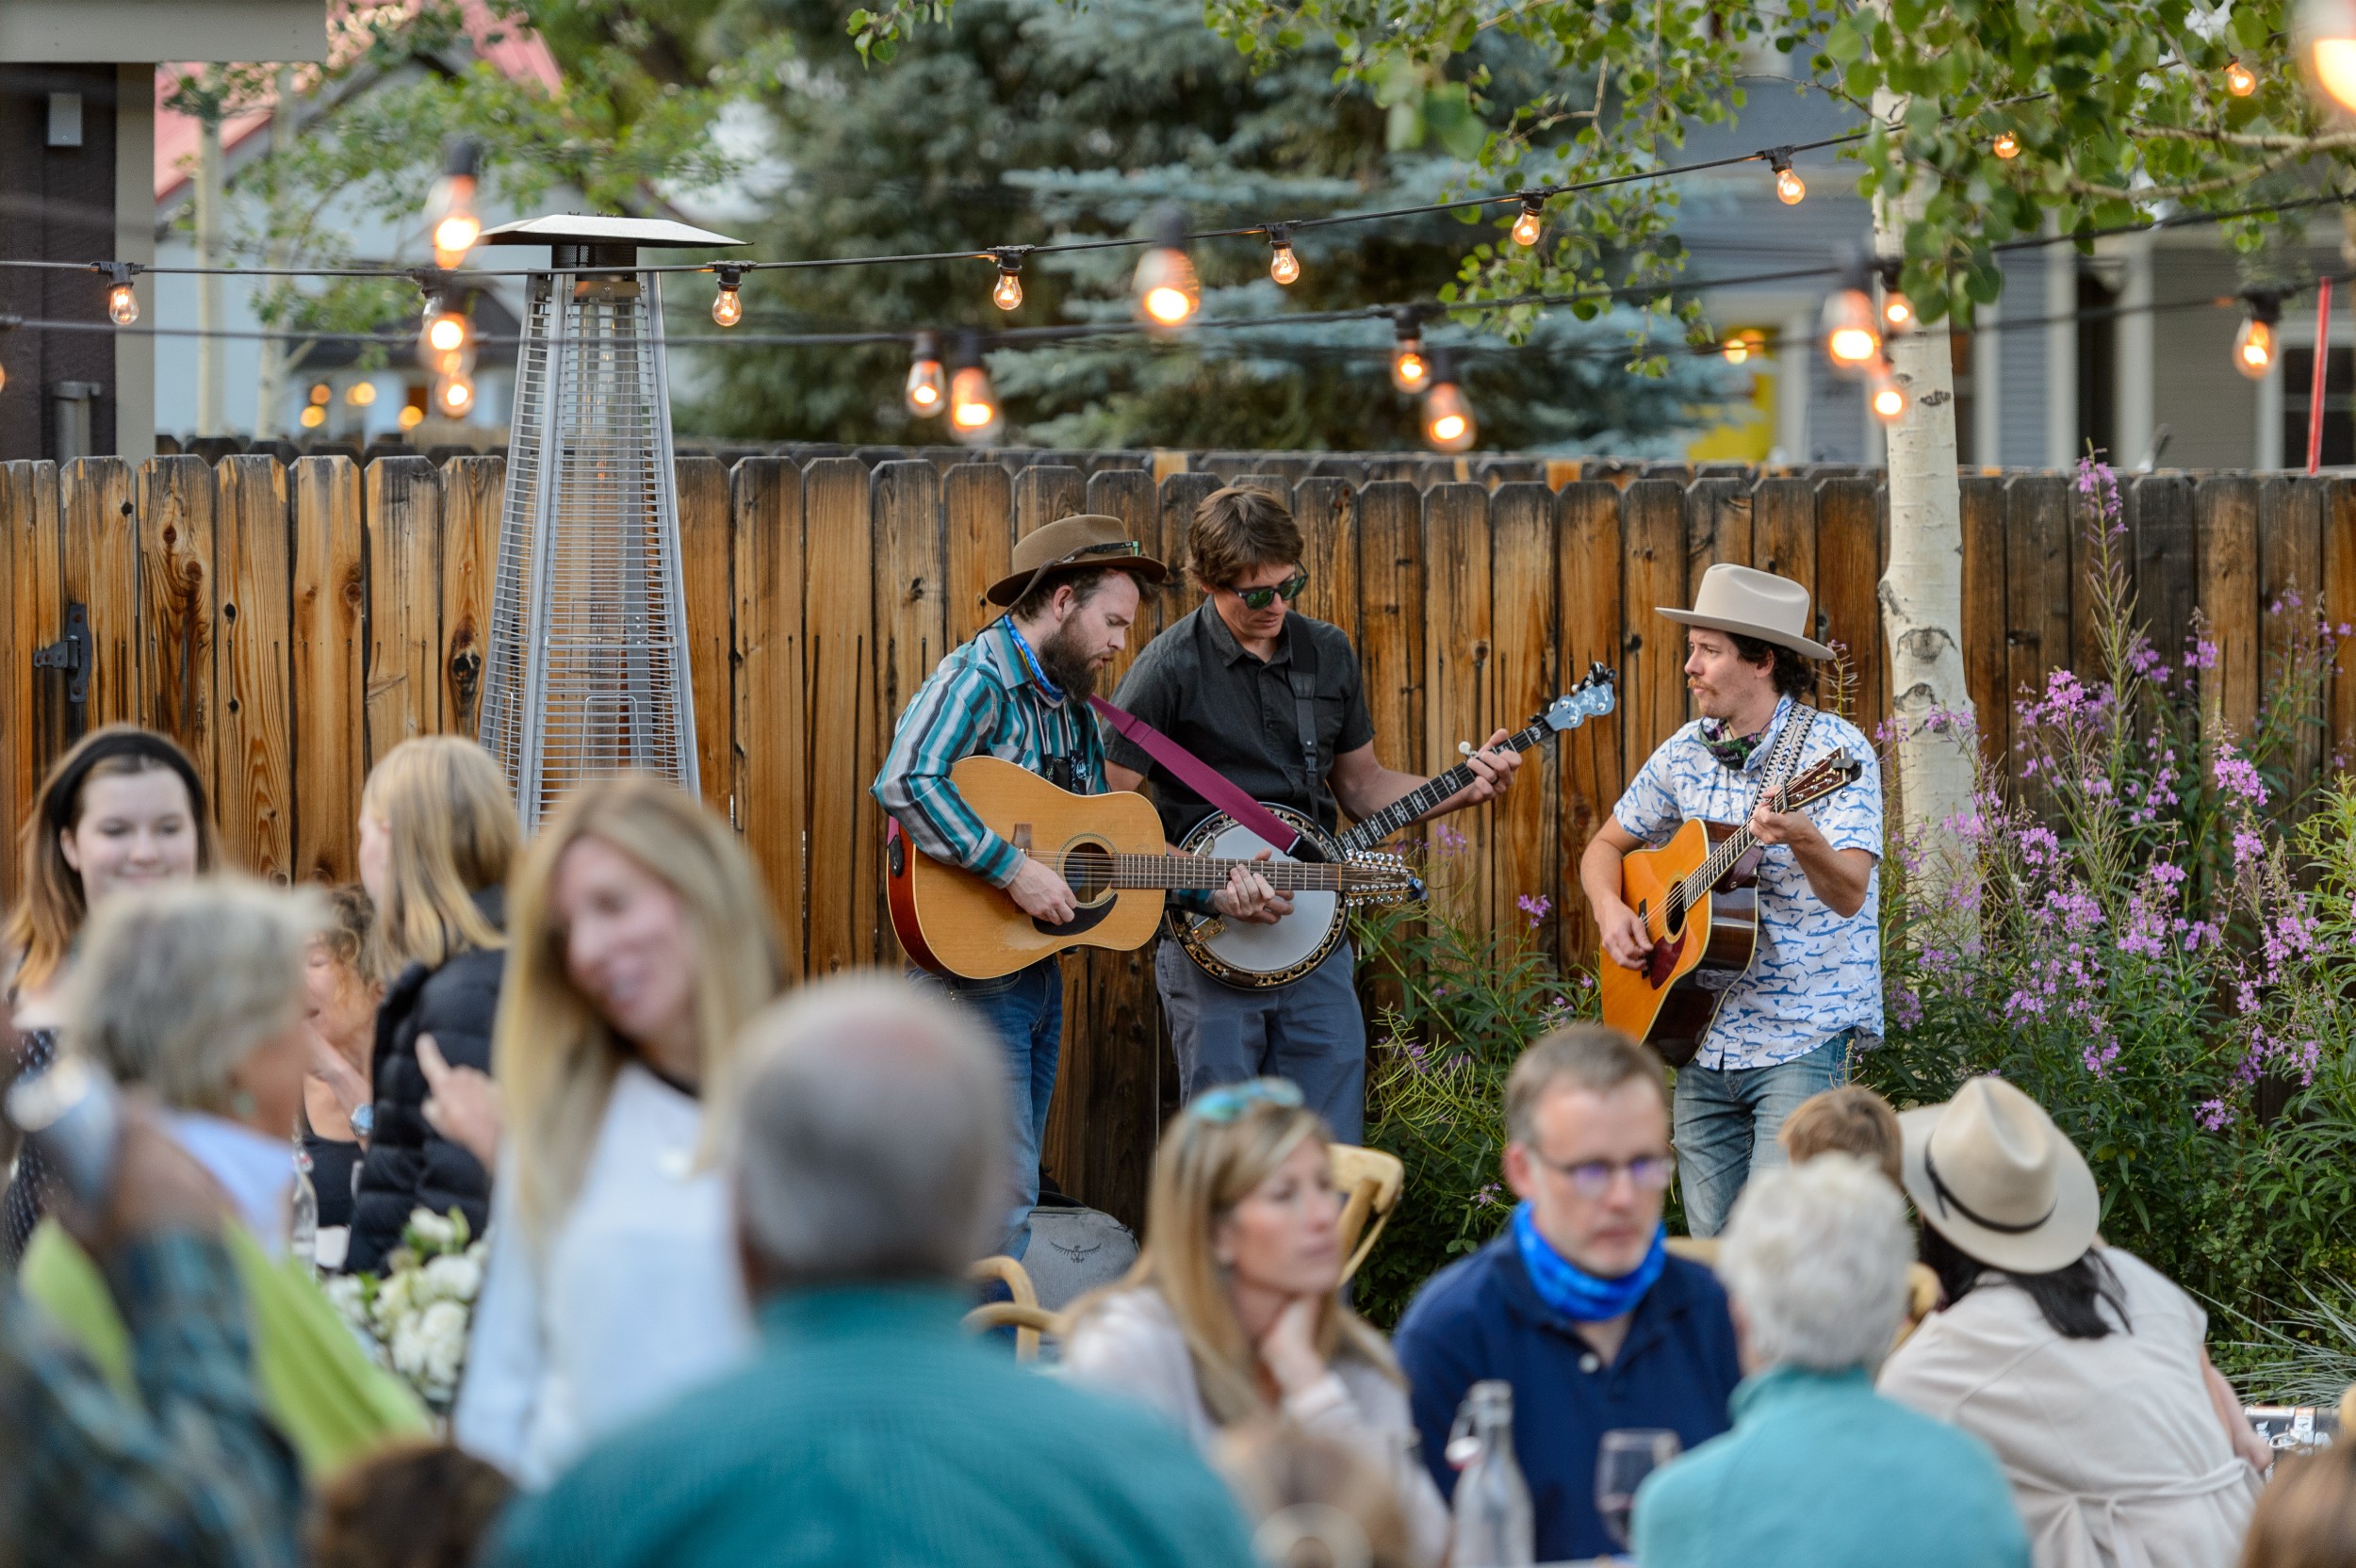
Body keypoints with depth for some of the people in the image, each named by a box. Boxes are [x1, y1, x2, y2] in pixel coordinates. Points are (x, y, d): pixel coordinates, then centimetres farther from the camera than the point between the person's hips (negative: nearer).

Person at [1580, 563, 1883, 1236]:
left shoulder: (1832, 750, -12)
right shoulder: (1686, 752, 8)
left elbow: (1849, 894, -23)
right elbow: (1606, 846, 21)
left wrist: (1803, 840, -44)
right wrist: (1610, 909, 0)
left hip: (1801, 1037, -6)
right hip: (1703, 1037, 6)